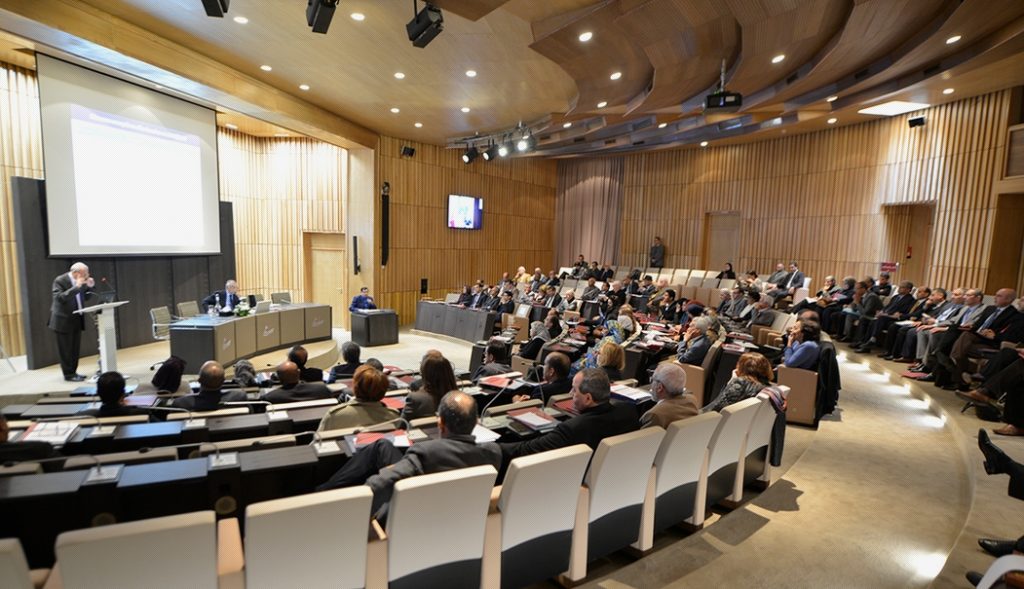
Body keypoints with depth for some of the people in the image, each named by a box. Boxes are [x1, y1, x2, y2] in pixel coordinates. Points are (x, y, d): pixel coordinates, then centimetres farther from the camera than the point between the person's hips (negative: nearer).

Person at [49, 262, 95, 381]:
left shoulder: (81, 281, 4)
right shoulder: (60, 280, -15)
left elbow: (85, 297, 11)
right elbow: (60, 298, -26)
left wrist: (89, 286, -6)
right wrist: (76, 287, -31)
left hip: (77, 320, 6)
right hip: (63, 321, -6)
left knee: (75, 348, 12)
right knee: (66, 349, 2)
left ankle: (73, 372, 21)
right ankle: (68, 374, 10)